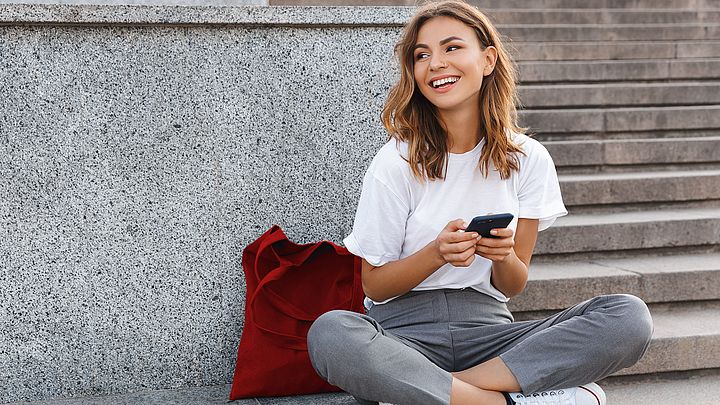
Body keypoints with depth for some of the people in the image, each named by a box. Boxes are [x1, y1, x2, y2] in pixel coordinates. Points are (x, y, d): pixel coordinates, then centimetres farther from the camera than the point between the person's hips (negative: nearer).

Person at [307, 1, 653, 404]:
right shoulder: (397, 163, -4)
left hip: (486, 327, 3)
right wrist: (437, 254, -19)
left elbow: (512, 286, 8)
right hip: (405, 331, -2)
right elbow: (375, 285, 0)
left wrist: (503, 255, -15)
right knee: (330, 333, -37)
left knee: (630, 316, -20)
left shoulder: (528, 159, 3)